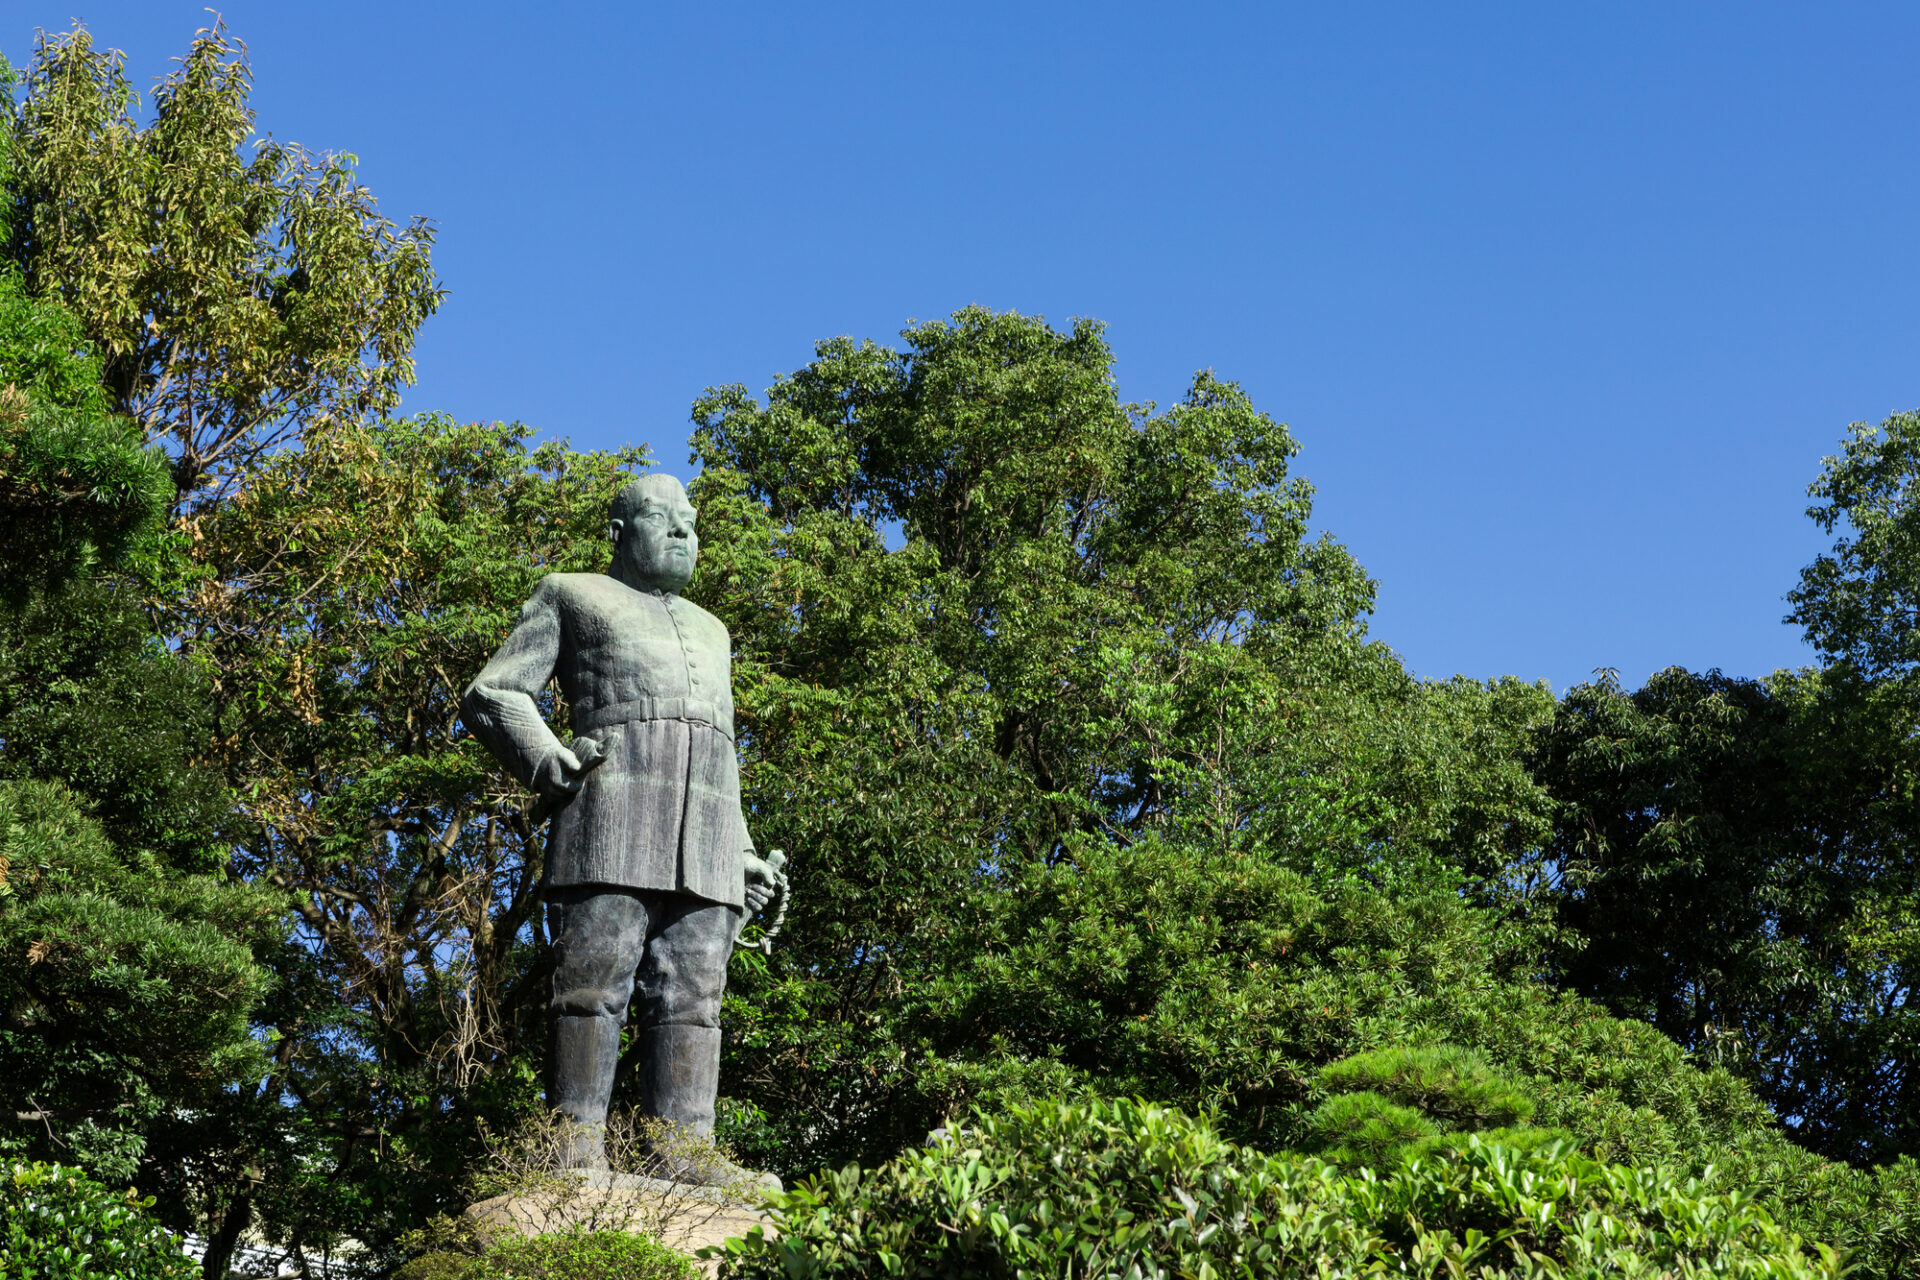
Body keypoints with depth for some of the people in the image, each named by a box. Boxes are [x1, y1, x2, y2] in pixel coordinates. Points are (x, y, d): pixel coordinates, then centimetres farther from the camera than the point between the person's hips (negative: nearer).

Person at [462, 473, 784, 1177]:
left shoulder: (709, 630, 35)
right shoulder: (571, 596, 19)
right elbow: (490, 696, 10)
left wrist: (742, 854, 21)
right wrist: (541, 756, -10)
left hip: (705, 841, 5)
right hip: (612, 805, -5)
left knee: (692, 1000, -7)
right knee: (594, 987, -14)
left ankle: (685, 1170, -14)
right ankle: (579, 1164, -19)